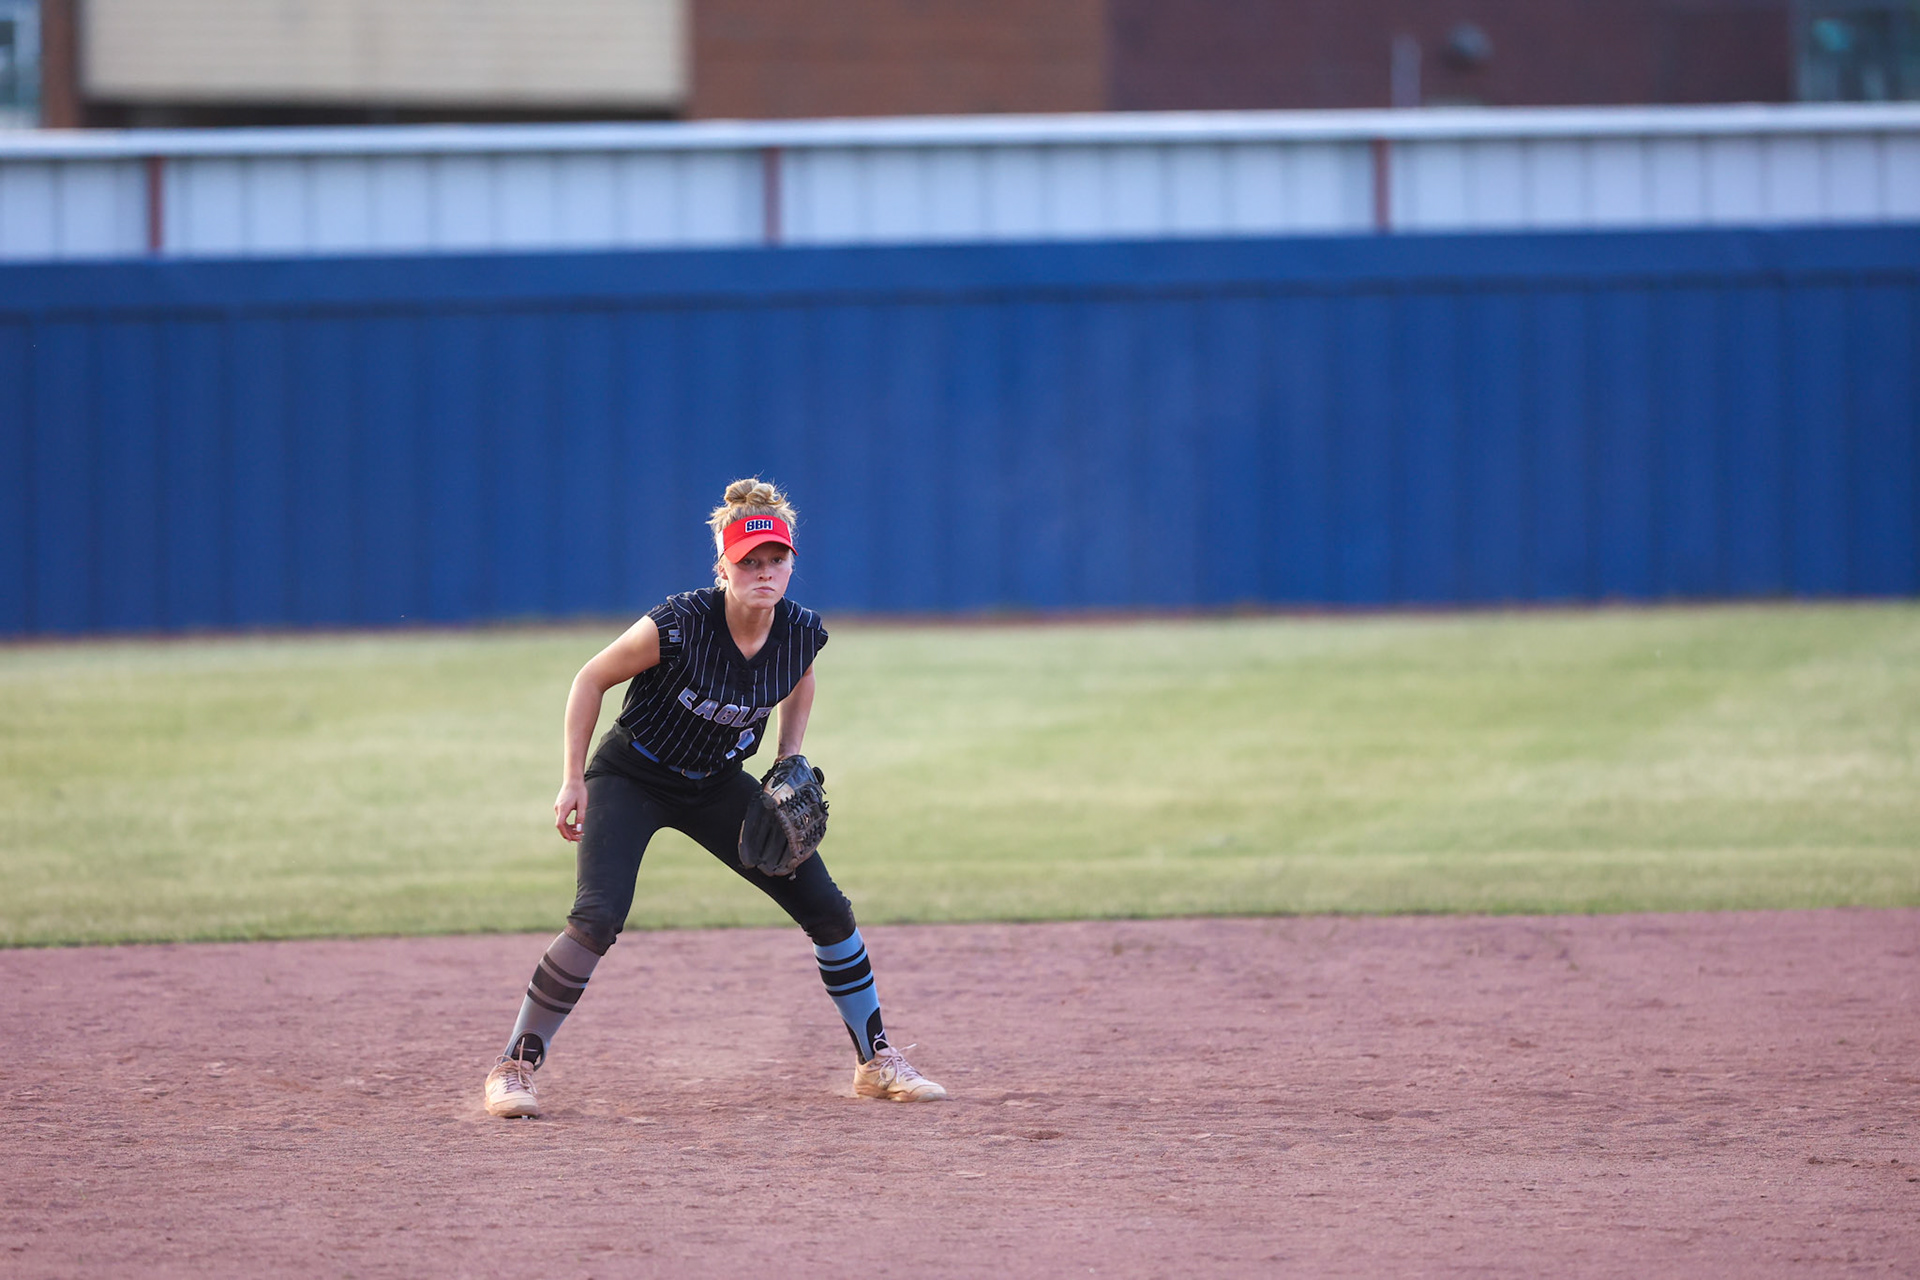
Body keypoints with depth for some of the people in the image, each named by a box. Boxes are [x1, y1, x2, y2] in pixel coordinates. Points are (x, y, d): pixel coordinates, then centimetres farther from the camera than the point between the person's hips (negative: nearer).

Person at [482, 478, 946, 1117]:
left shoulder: (801, 631, -15)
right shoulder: (679, 626, -30)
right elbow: (592, 680, -16)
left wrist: (788, 766, 0)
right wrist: (573, 782, -16)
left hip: (718, 786, 5)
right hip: (631, 777, -5)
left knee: (829, 910, 1)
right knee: (597, 919, -25)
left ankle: (877, 1062, 17)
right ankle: (513, 1068, -13)